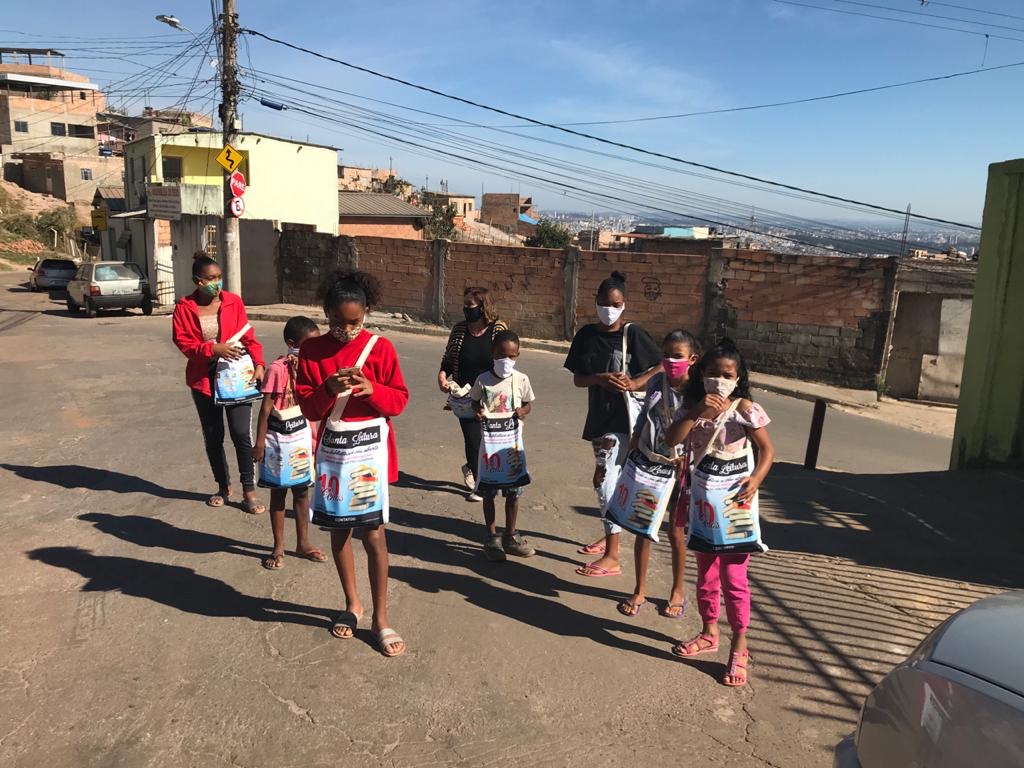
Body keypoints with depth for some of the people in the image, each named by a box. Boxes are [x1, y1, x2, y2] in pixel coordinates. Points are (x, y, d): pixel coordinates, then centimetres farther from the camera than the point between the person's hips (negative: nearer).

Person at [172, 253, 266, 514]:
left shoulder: (234, 302, -2)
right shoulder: (184, 308, -3)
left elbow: (248, 336, -3)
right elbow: (184, 343, -8)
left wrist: (258, 364, -16)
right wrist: (214, 348, -23)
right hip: (204, 379, 1)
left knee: (241, 434, -7)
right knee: (213, 437, 12)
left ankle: (249, 491, 5)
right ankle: (223, 487, 29)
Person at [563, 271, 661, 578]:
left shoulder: (633, 334, -8)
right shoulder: (586, 335, 4)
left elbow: (660, 368, -5)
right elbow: (578, 379, 4)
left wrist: (633, 384, -20)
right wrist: (600, 378, -16)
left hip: (622, 418, -6)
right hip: (599, 415, 6)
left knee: (606, 480, -11)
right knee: (604, 479, 19)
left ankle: (612, 557, -4)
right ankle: (609, 537, 39)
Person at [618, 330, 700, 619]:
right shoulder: (656, 383, -1)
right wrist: (631, 450, 10)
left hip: (680, 467, -3)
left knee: (676, 532, 9)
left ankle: (677, 592, 29)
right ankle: (640, 590, 25)